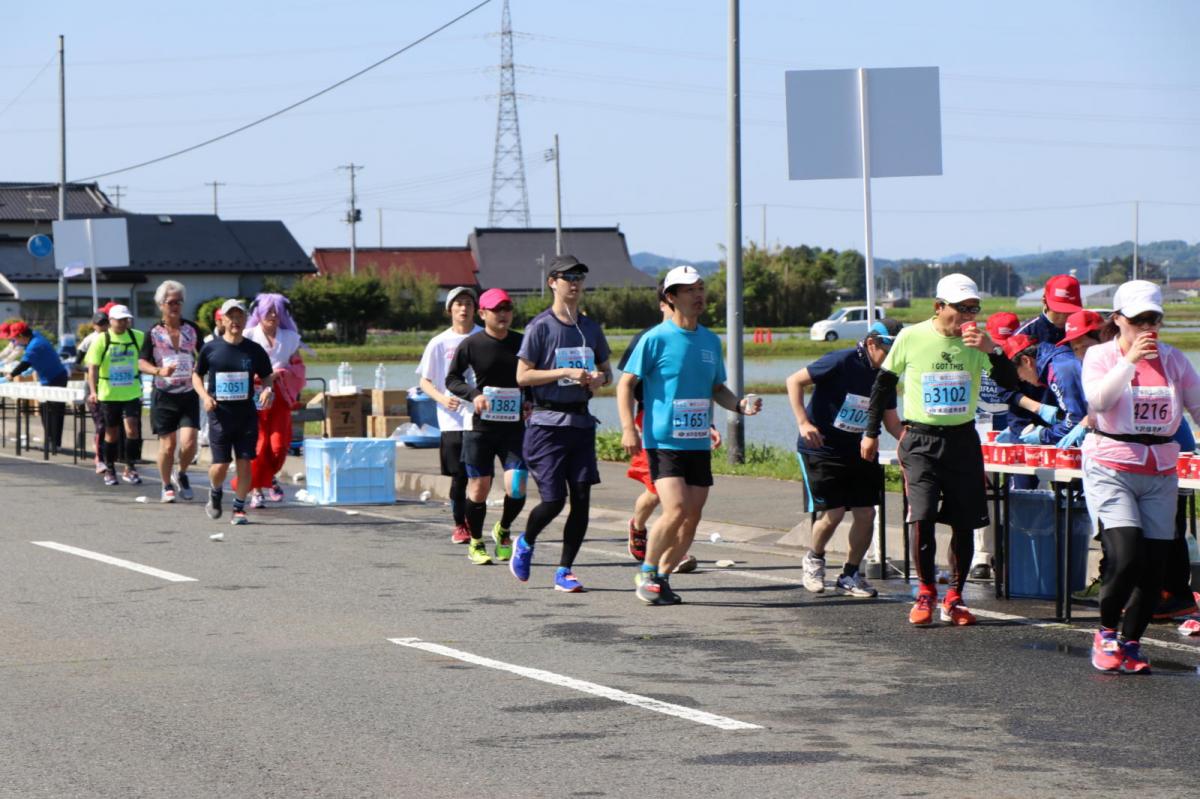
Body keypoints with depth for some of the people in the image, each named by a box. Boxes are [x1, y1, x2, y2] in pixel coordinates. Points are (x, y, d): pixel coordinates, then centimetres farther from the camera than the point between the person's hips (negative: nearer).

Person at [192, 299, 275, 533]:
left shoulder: (254, 350, 1)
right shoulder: (211, 348, -1)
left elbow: (267, 377, 11)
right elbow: (196, 375, 10)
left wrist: (268, 390, -11)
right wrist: (204, 395, -7)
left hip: (247, 413, 1)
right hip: (220, 414, -1)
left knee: (244, 462, -2)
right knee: (220, 465, -3)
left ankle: (239, 508, 11)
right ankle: (215, 493, 30)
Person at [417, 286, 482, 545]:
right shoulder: (439, 343, 3)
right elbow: (424, 382, 7)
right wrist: (442, 399, -12)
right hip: (453, 420, -1)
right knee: (459, 475, -1)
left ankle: (472, 522, 15)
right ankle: (459, 525, 13)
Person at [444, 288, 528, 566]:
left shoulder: (522, 343, 4)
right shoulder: (471, 344, -4)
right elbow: (452, 379, 3)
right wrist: (474, 395, -13)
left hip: (514, 427, 2)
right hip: (480, 427, -2)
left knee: (516, 487, -9)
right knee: (479, 488, 1)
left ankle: (503, 531, 21)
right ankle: (476, 544, 22)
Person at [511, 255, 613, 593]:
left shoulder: (590, 328, 12)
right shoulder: (540, 327, -5)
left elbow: (606, 370, 22)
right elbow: (522, 376, -8)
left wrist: (600, 377, -2)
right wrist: (566, 373, -17)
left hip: (581, 421, 5)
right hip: (547, 422, -5)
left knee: (581, 497, -2)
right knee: (553, 499, -8)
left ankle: (564, 571, 8)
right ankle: (526, 543, 23)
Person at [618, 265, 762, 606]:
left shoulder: (711, 341, 12)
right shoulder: (656, 339, -6)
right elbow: (626, 383, -3)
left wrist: (740, 404, 2)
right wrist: (628, 428, -13)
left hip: (699, 444, 6)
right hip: (663, 442, -6)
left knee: (692, 518, 4)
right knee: (676, 510, -18)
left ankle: (662, 577, 20)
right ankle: (647, 573, 0)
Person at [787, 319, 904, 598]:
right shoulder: (842, 362, -16)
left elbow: (891, 421, 10)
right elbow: (794, 381, -13)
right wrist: (803, 423, -20)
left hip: (858, 452, 6)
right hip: (822, 449, -6)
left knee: (866, 513, -2)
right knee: (833, 513, -10)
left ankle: (850, 574, 16)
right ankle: (814, 559, 20)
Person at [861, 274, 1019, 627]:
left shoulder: (977, 340, 1)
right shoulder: (911, 338, -3)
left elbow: (1010, 383, -7)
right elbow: (884, 383, 8)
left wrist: (992, 350, -23)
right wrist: (871, 431, 11)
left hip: (962, 439, 2)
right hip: (921, 440, -2)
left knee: (964, 523, 3)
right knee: (922, 518, -15)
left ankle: (954, 597, 17)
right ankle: (926, 592, 4)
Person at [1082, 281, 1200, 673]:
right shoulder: (1100, 355, 0)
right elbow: (1098, 399, -17)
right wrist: (1129, 360, -22)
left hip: (1160, 472, 4)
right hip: (1111, 468, -4)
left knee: (1154, 565, 0)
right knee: (1126, 556, -17)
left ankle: (1130, 643, 18)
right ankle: (1106, 633, 7)